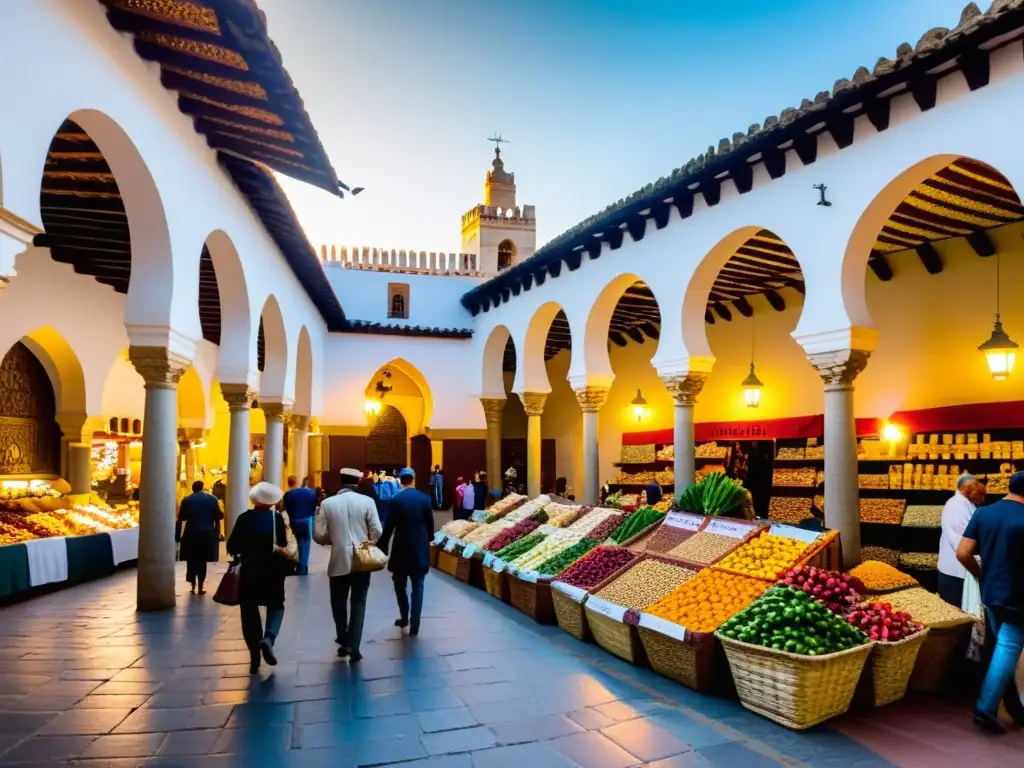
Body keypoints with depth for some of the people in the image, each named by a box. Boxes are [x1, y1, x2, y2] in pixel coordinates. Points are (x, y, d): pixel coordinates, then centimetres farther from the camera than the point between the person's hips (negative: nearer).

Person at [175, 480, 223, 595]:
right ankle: (200, 586, 6)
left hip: (191, 534, 0)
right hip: (207, 534, 0)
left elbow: (181, 518, 0)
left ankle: (193, 586, 10)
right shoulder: (212, 499, 2)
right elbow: (218, 517, 1)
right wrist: (217, 533, 9)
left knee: (191, 561, 11)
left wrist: (177, 536, 6)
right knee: (202, 560, 8)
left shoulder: (186, 500, 2)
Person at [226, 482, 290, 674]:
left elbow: (231, 547, -5)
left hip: (249, 571, 1)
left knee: (249, 611, 10)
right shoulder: (276, 517, -8)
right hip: (272, 570, 0)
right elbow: (283, 544, -6)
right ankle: (269, 637, -11)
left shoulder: (244, 518, -6)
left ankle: (255, 659, 9)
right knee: (276, 605, 17)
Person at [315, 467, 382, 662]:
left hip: (339, 561, 0)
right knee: (359, 603, 9)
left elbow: (318, 535, -5)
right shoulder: (367, 501, -6)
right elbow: (377, 532, -10)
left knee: (339, 603, 18)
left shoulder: (327, 503, -5)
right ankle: (353, 645, 3)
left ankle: (343, 641, 28)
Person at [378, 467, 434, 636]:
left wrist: (383, 548, -1)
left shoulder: (396, 499, -9)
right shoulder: (425, 498, -2)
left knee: (400, 585, 17)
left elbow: (389, 527, -9)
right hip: (420, 548, 2)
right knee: (417, 587, 5)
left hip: (401, 548, -2)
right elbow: (430, 524, 4)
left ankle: (404, 618, 24)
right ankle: (414, 625, 4)